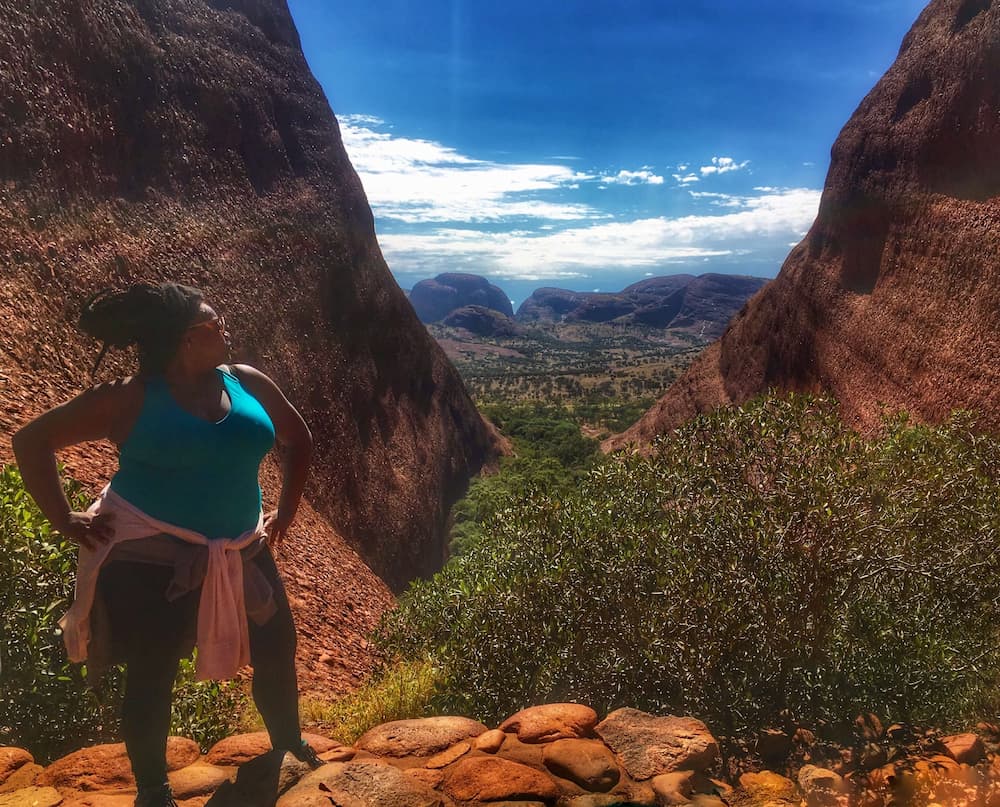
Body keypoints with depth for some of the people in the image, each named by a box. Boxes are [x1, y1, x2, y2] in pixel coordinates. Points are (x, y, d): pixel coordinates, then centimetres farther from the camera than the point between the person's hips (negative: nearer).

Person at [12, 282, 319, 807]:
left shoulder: (248, 383, 1)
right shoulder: (132, 399, -10)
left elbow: (298, 440, 15)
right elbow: (31, 440, -3)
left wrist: (286, 511, 12)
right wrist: (63, 520, -7)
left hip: (241, 554, 5)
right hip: (151, 559, -4)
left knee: (277, 653, 12)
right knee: (152, 675, 7)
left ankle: (291, 750, 39)